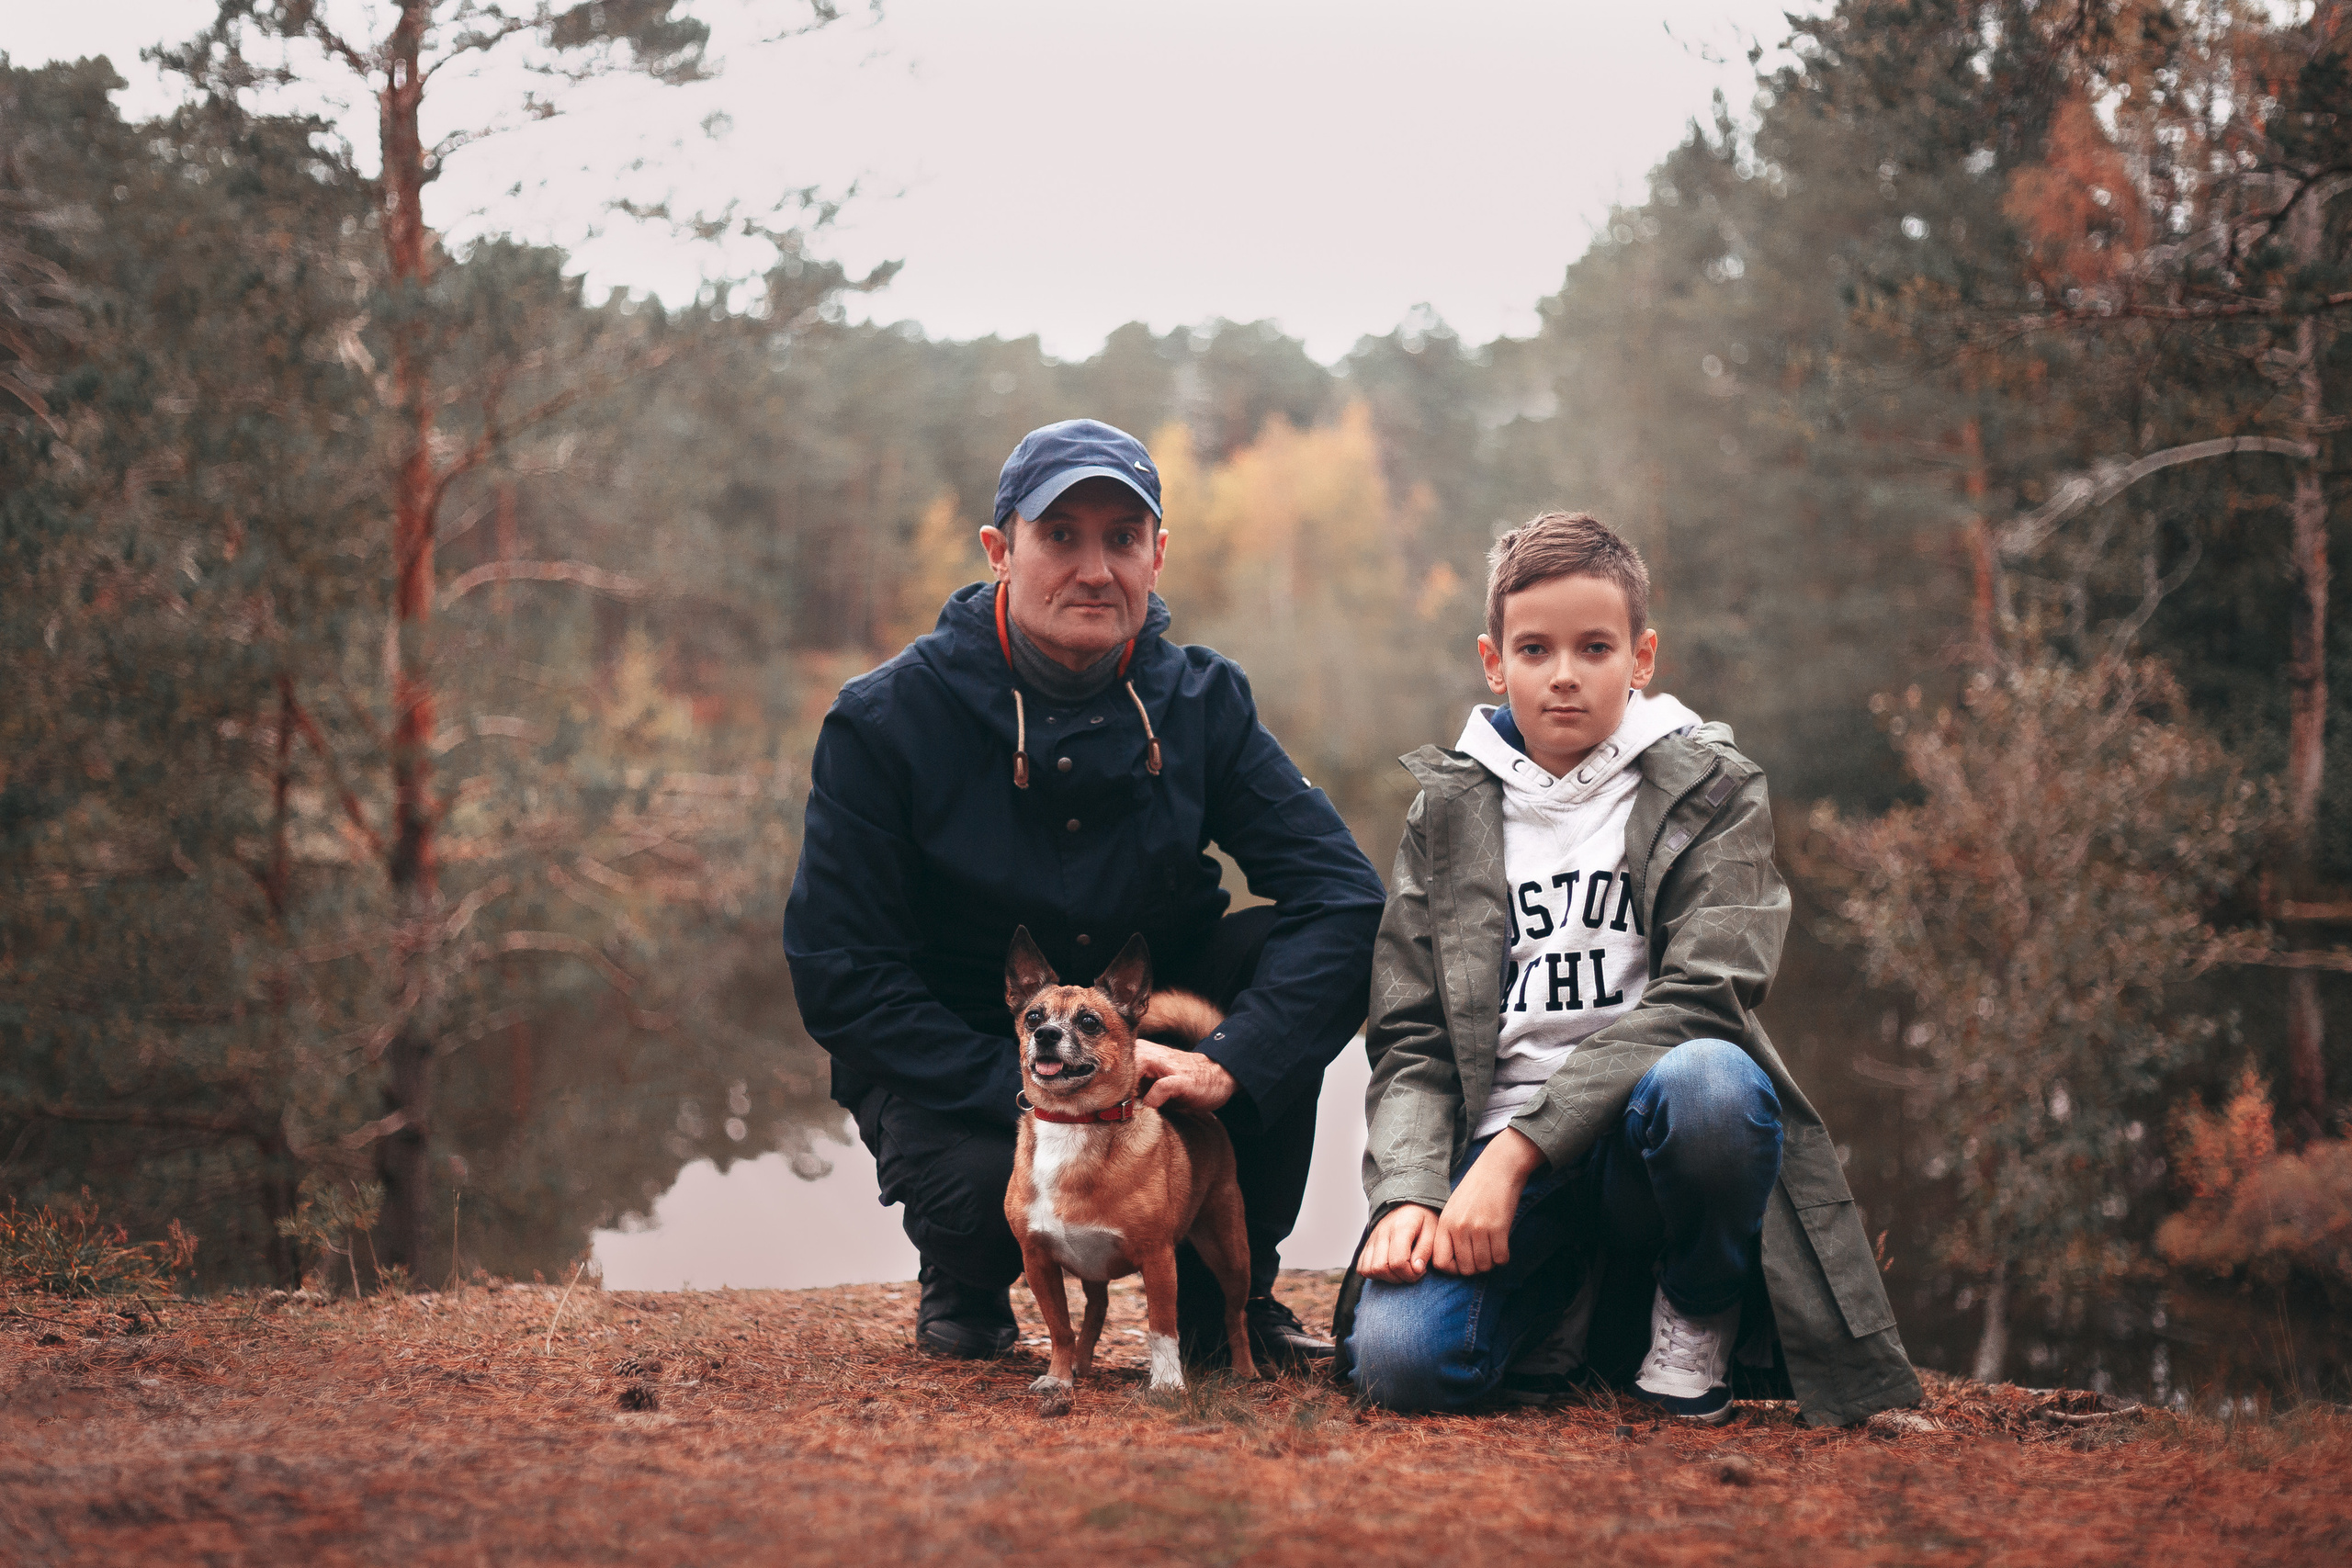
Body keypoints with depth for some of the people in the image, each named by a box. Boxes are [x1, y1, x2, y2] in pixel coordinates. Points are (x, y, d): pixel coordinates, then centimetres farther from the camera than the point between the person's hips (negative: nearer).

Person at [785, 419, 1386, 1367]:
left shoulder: (1200, 703, -7)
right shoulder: (886, 720, -15)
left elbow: (1342, 892, -15)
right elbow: (839, 975, -17)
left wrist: (1229, 1064, -30)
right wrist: (1029, 1090, -28)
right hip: (949, 1067, -3)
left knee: (1299, 956, -22)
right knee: (992, 1185, -36)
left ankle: (1225, 1294, -4)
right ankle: (963, 1285, 6)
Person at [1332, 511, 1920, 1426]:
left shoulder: (1710, 788, 5)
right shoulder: (1450, 809, 13)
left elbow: (1700, 998, -9)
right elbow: (1410, 1039, 8)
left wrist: (1517, 1151, -19)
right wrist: (1410, 1193, -13)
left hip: (1644, 1140, -1)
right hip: (1502, 1156, 2)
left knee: (1707, 1082, -38)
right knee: (1398, 1356, -27)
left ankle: (1696, 1315, -4)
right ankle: (1563, 1309, 9)